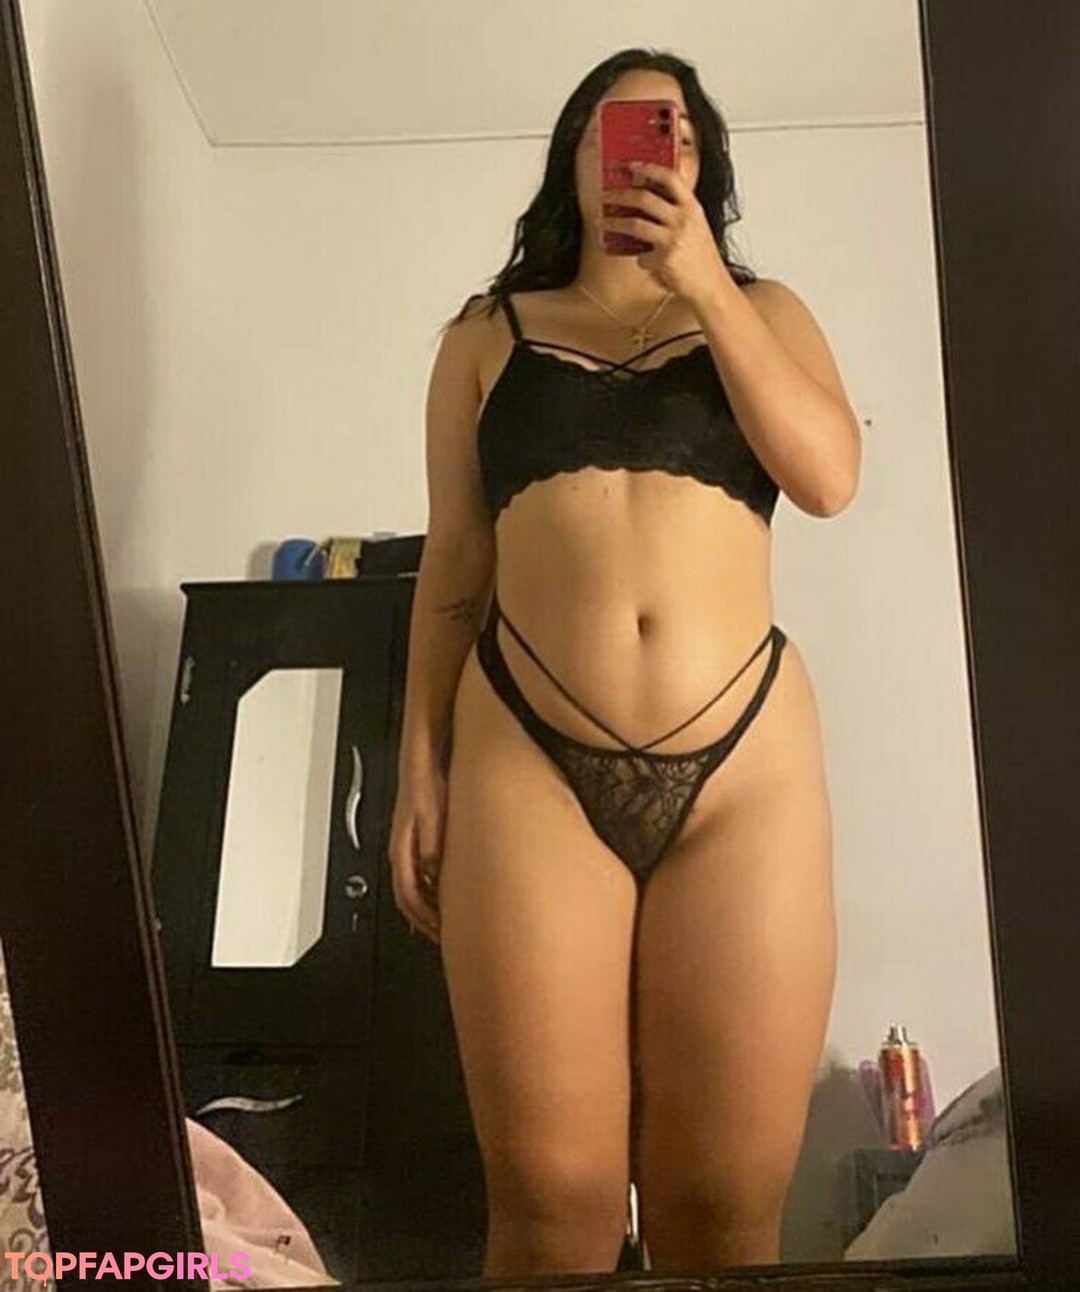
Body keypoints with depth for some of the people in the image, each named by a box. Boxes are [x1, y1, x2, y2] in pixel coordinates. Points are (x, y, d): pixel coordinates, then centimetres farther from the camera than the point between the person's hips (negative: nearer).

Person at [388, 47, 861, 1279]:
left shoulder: (761, 309, 19)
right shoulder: (488, 334, 18)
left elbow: (828, 475, 0)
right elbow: (452, 565, 13)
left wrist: (703, 283, -2)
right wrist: (419, 768, 6)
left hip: (746, 763, 1)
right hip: (529, 764, 0)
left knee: (726, 1206, 0)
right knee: (551, 1201, -4)